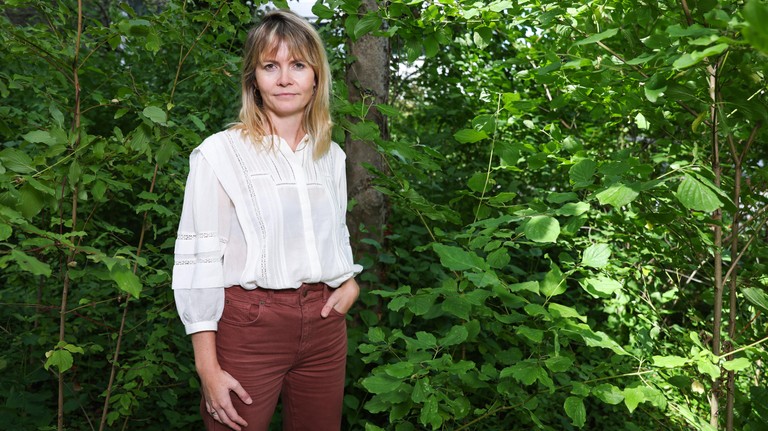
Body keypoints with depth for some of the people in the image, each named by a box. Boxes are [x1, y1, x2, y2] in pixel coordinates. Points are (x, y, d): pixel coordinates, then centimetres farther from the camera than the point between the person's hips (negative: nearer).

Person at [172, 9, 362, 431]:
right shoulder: (219, 153, -7)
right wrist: (208, 368, -11)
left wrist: (350, 281, 1)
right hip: (248, 325, -4)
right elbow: (198, 260, -8)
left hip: (324, 323, 5)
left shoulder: (332, 156, 9)